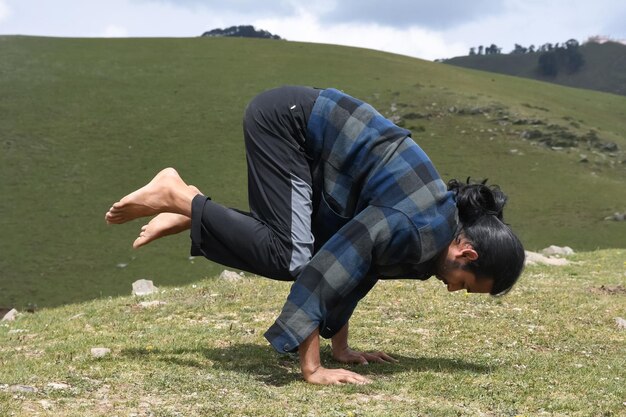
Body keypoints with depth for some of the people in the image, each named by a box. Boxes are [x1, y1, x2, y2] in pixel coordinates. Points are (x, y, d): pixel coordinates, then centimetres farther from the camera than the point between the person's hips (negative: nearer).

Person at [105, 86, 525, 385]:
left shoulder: (436, 225, 2)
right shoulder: (411, 227, -26)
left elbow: (356, 267, 11)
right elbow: (325, 270, -31)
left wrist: (341, 347, 12)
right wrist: (313, 369, -28)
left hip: (300, 130, 9)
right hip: (286, 118, -9)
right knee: (289, 257, -19)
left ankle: (194, 211, 17)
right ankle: (176, 196, -6)